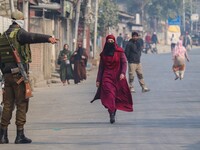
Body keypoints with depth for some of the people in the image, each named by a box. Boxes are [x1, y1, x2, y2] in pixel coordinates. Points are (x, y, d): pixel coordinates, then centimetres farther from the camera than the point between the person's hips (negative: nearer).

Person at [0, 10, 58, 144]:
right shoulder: (19, 33, -7)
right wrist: (48, 38, -44)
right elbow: (32, 37, -30)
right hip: (19, 74, -7)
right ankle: (20, 135, -4)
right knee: (22, 104, -2)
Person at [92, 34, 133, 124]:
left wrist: (123, 73, -19)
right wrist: (98, 80, 9)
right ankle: (112, 114, -25)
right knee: (109, 94, -17)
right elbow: (101, 67, 13)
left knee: (116, 95, 3)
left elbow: (124, 63, -2)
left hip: (117, 77, 0)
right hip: (107, 77, 0)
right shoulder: (103, 54, 10)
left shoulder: (119, 52, 3)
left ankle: (113, 113, 18)